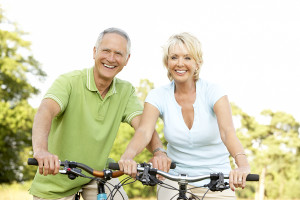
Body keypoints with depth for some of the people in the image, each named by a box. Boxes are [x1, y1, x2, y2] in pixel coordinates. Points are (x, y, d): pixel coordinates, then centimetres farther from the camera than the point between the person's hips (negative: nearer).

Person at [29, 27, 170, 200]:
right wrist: (41, 150, -51)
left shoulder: (126, 91, -2)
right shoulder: (70, 81, -16)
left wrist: (158, 152, -35)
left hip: (96, 173, 3)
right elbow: (46, 110, -32)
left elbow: (142, 124, -13)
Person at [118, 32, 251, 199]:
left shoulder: (213, 92, -12)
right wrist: (127, 156, -44)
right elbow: (144, 131, -22)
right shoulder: (159, 96, -6)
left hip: (216, 185, -1)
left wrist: (243, 165, -46)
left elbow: (227, 131, -27)